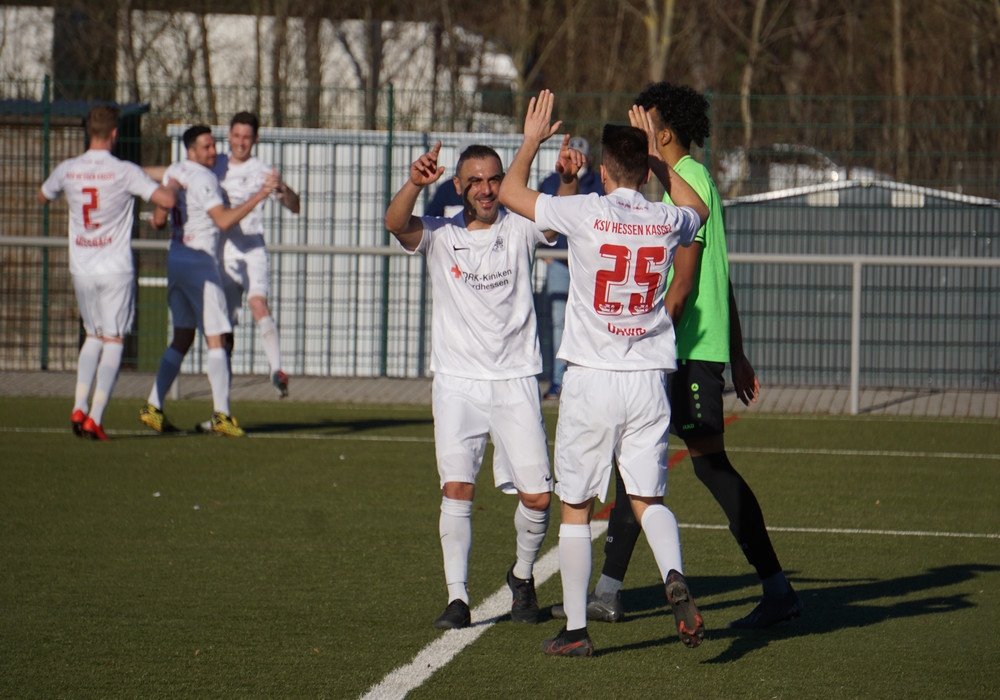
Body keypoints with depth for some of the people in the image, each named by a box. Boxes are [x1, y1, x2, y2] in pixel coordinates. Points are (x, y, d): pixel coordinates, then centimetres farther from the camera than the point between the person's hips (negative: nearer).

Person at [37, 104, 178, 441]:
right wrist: (172, 185, 6)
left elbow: (42, 196, 20)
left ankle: (80, 407, 7)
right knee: (114, 341, 3)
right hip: (116, 270, -4)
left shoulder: (68, 170, 0)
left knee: (93, 336, 21)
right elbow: (167, 199, -17)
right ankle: (95, 417, -6)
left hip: (81, 270, 4)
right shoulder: (125, 172, -12)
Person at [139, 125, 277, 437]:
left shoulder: (172, 172, 11)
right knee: (215, 338, -8)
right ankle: (221, 414, -14)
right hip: (199, 261, -8)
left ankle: (153, 407, 11)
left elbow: (158, 220, 18)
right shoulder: (204, 178, -15)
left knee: (181, 338, 15)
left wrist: (159, 217, 40)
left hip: (174, 257, 8)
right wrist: (260, 195, -26)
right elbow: (224, 221, -24)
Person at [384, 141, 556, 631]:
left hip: (515, 383, 0)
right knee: (457, 489, -12)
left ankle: (523, 575, 25)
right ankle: (457, 598, -6)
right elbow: (395, 223, -17)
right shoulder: (440, 235, 2)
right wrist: (415, 183, -37)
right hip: (458, 383, 0)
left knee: (537, 495, -2)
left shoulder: (519, 229, 3)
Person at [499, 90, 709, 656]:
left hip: (592, 379, -3)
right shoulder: (668, 222, 2)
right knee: (649, 498, 11)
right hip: (649, 380, 3)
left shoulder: (586, 213, -9)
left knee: (576, 507, 7)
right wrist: (655, 153, 32)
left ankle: (577, 628, 9)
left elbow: (511, 191, 5)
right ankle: (675, 578, -18)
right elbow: (697, 206, 29)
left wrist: (533, 139, 19)